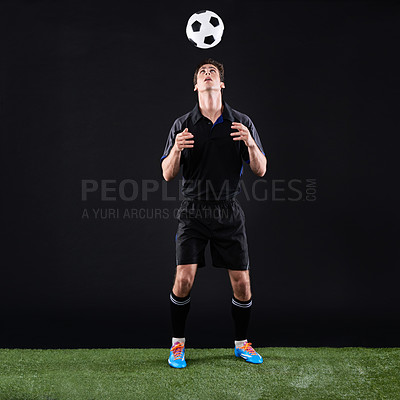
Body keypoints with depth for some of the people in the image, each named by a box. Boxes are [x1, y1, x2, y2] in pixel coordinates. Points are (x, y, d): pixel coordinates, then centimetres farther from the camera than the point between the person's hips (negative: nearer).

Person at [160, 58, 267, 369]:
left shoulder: (242, 123, 4)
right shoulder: (182, 125, 3)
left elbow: (261, 170, 1)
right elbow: (167, 174, 0)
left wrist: (250, 143, -17)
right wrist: (176, 149, -19)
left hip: (229, 213, 1)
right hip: (193, 212, -1)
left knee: (242, 283, 2)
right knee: (184, 279, -9)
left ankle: (242, 343, 23)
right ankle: (178, 344, 12)